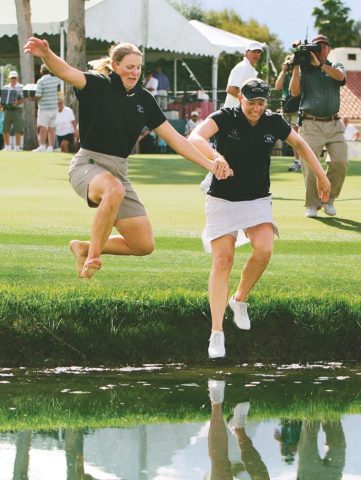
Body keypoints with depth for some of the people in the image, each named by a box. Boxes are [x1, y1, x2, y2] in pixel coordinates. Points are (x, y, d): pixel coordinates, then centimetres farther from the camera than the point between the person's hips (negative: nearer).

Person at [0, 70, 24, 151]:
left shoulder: (21, 87, 3)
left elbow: (22, 99, -5)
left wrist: (17, 103, -24)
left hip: (17, 110, -4)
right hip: (7, 110, 4)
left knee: (18, 130, -7)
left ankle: (17, 147, -1)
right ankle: (7, 146, 9)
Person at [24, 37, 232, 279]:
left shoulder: (144, 100, 8)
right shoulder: (97, 86, -7)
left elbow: (174, 138, 11)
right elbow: (66, 72, -26)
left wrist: (210, 164, 4)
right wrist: (46, 54, -49)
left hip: (119, 171, 6)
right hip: (88, 165, -6)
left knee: (144, 245, 0)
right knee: (114, 190, -43)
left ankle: (84, 248, 21)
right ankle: (92, 257, -27)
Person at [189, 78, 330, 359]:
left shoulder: (274, 123, -2)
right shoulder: (225, 118, -12)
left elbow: (300, 144, 17)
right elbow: (195, 138, -29)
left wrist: (321, 176, 17)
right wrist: (216, 157, -48)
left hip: (258, 200, 2)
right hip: (222, 199, -2)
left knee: (264, 249, -23)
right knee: (222, 261, -11)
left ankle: (240, 300, 5)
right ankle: (217, 334, -7)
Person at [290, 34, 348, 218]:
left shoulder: (335, 66, 15)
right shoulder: (304, 69, 10)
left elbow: (340, 76, -10)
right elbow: (295, 92, -4)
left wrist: (319, 64, -18)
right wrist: (296, 67, -11)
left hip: (333, 125, 2)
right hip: (310, 125, -2)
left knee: (340, 162, -10)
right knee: (310, 166, -9)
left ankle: (328, 199, 9)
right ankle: (312, 204, 4)